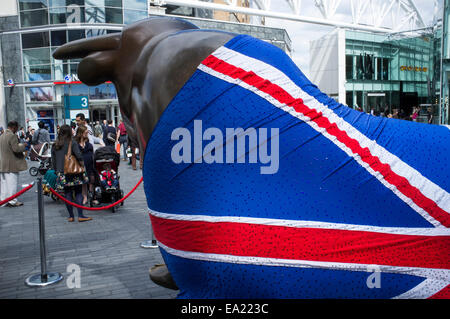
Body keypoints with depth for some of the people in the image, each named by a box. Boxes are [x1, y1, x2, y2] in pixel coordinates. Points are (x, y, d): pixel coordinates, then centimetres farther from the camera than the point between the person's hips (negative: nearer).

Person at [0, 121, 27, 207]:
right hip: (11, 164, -8)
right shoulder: (12, 136, -15)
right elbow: (16, 149, -21)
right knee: (12, 182, -2)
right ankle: (12, 201, 2)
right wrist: (22, 145, -4)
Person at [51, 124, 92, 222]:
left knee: (67, 194, 9)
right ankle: (80, 215, -2)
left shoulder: (55, 145, 8)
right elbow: (78, 155, -19)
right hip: (74, 173, -4)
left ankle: (71, 216, 13)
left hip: (61, 173, 4)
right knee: (78, 193, 1)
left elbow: (53, 161, 12)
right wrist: (82, 163, -2)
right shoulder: (72, 143, -7)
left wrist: (56, 171, 21)